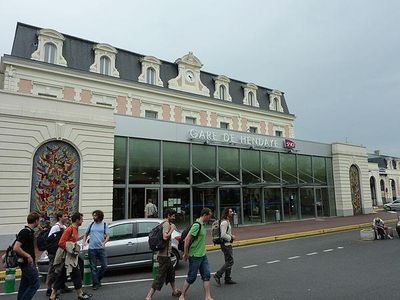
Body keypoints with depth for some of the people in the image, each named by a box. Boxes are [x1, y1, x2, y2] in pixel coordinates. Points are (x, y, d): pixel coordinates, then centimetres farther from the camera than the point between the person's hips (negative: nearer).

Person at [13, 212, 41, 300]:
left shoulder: (30, 231, 10)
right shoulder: (24, 232, -20)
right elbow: (16, 248, -26)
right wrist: (28, 256, -21)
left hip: (28, 263, 10)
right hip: (27, 263, -10)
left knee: (25, 285, 14)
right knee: (35, 284, -6)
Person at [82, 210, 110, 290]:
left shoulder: (104, 225, 4)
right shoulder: (91, 225, 9)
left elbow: (107, 236, -1)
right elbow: (86, 234, 18)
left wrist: (104, 242, -19)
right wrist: (84, 242, 0)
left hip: (101, 248, -1)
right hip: (92, 249, 1)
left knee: (104, 266, 0)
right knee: (93, 267, 3)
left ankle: (97, 279, 23)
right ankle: (96, 283, 12)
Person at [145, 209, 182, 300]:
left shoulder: (163, 223, 14)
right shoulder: (167, 224, -17)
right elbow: (165, 237, -30)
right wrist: (172, 229, -19)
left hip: (165, 254, 10)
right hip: (164, 255, -10)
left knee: (171, 272, 22)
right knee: (161, 276, -5)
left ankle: (175, 291, 36)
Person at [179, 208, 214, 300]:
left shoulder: (203, 224, 8)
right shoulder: (197, 225, -22)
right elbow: (187, 239, -23)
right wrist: (186, 254, -17)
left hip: (203, 255, 9)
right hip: (195, 256, -8)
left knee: (206, 275, 7)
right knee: (191, 277, 4)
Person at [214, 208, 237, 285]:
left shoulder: (227, 222, 15)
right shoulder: (224, 222, -19)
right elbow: (223, 235, -26)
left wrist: (231, 235, 9)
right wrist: (231, 237, -14)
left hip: (228, 244, 10)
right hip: (226, 245, -10)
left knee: (228, 262, 14)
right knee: (229, 262, -7)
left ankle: (228, 279, 21)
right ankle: (217, 275, -1)